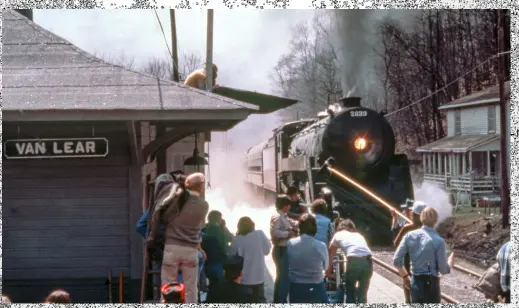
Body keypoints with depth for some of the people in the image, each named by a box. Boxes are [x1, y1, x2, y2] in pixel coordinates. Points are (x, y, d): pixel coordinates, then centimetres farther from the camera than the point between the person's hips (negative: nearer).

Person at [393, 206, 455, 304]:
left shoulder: (410, 235, -2)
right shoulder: (438, 241, -14)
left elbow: (397, 260, -1)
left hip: (414, 283, 5)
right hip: (430, 283, -5)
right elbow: (443, 270, -9)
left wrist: (405, 276, 15)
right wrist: (450, 263, 13)